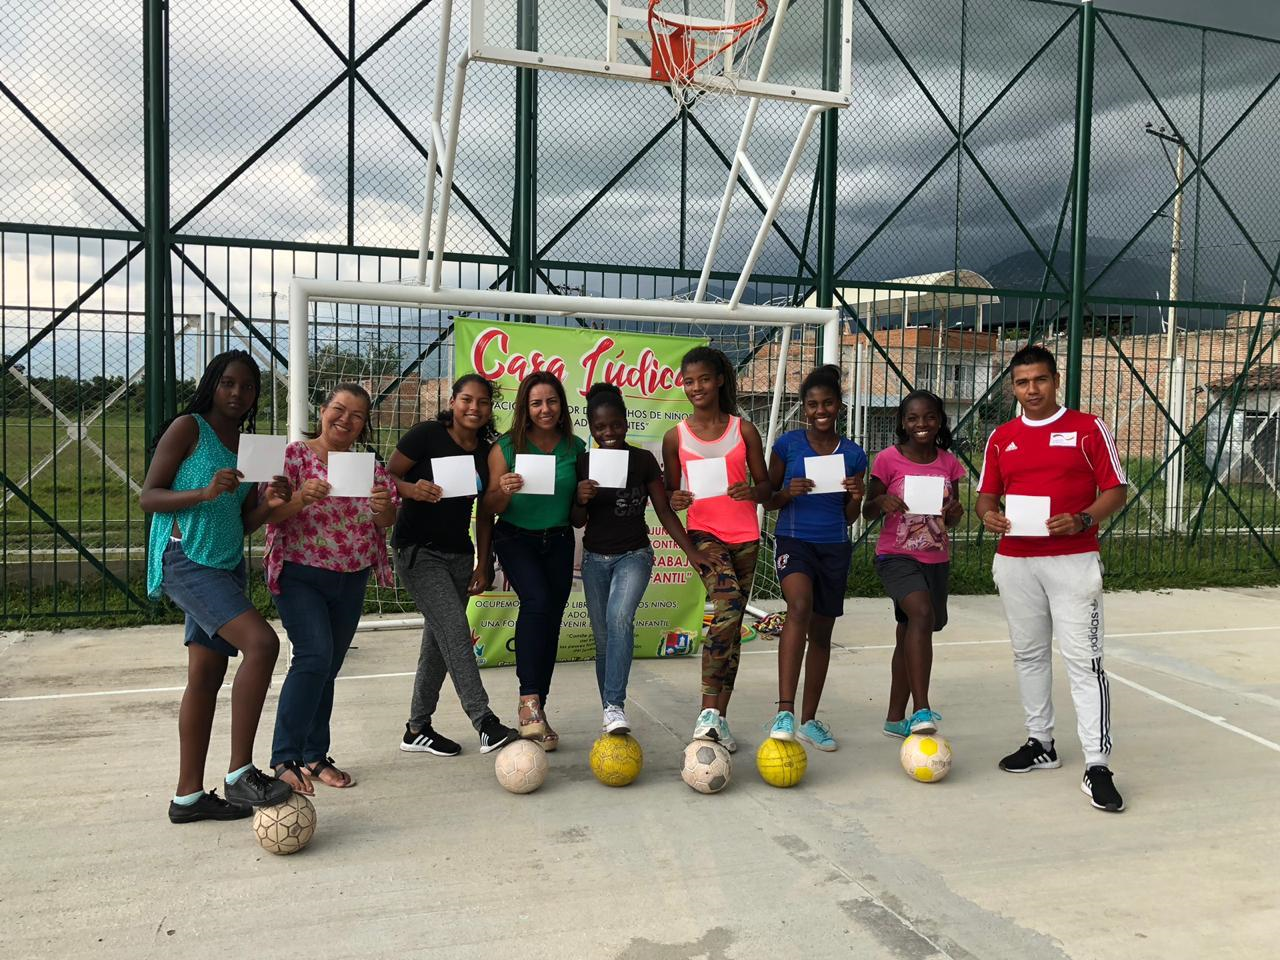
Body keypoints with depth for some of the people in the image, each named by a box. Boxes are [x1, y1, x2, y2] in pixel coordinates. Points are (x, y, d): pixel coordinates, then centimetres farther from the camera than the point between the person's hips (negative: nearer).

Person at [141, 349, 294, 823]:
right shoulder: (188, 428, -4)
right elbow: (148, 497, -8)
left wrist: (268, 502, -7)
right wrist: (205, 493, -23)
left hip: (228, 566, 8)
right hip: (185, 558, -8)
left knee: (207, 676, 8)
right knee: (261, 643, -23)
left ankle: (188, 795, 17)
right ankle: (240, 774, -15)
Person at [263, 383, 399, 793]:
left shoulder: (369, 464, 10)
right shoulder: (295, 454, -3)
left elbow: (387, 523, 6)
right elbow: (270, 514, -10)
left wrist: (384, 508, -16)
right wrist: (301, 499, -29)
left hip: (352, 581, 5)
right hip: (300, 575, -5)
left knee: (327, 668, 10)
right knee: (315, 655, -20)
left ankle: (315, 757, 21)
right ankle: (284, 759, -12)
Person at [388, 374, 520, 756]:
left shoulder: (486, 453, 6)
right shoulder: (427, 434, -9)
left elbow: (485, 512, 10)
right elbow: (388, 477, -9)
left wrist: (483, 564, 8)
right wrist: (413, 489, -30)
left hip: (459, 553, 6)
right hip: (419, 551, -6)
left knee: (439, 639, 9)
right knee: (455, 631, -16)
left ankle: (418, 729, 21)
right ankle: (487, 726, -16)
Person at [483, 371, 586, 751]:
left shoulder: (575, 448, 1)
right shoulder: (506, 447, -8)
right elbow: (490, 508, -4)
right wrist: (504, 491, -25)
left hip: (558, 541, 4)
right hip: (516, 538, -3)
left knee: (550, 622, 5)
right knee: (537, 599, -29)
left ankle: (537, 714, 17)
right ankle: (529, 701, -26)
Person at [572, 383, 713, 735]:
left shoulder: (643, 460, -6)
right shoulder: (583, 463, -3)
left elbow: (665, 511, 0)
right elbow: (577, 522, 3)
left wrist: (691, 551, -6)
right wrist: (581, 500, -19)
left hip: (634, 554, -2)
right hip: (595, 558, 3)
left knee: (619, 617, -28)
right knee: (603, 639, 9)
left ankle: (615, 706, -26)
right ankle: (610, 711, 25)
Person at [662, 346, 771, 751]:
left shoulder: (744, 430, 5)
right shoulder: (675, 437, 4)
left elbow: (765, 486, 7)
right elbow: (670, 491, 11)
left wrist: (752, 491, -16)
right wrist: (674, 500, -12)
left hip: (745, 535, 3)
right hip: (704, 532, -3)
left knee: (732, 625, 6)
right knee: (728, 609, -26)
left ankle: (719, 717, 15)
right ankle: (709, 711, -20)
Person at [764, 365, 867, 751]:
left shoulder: (853, 454, 6)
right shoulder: (788, 444, -1)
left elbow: (849, 518, 11)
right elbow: (767, 500, 4)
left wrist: (856, 497, -10)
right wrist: (788, 493, -16)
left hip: (835, 548, 4)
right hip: (793, 541, -4)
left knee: (821, 632, 10)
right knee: (800, 606, -30)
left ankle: (809, 719, 24)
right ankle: (784, 711, -32)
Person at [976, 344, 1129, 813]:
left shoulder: (1088, 429, 0)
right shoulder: (1001, 438, 11)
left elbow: (1115, 490, 0)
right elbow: (987, 493, 15)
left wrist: (1081, 520, -18)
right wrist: (988, 515, -9)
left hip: (1073, 561, -4)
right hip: (1015, 561, 4)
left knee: (1084, 659, -6)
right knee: (1028, 653, 12)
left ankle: (1097, 766, -3)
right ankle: (1040, 743, 27)